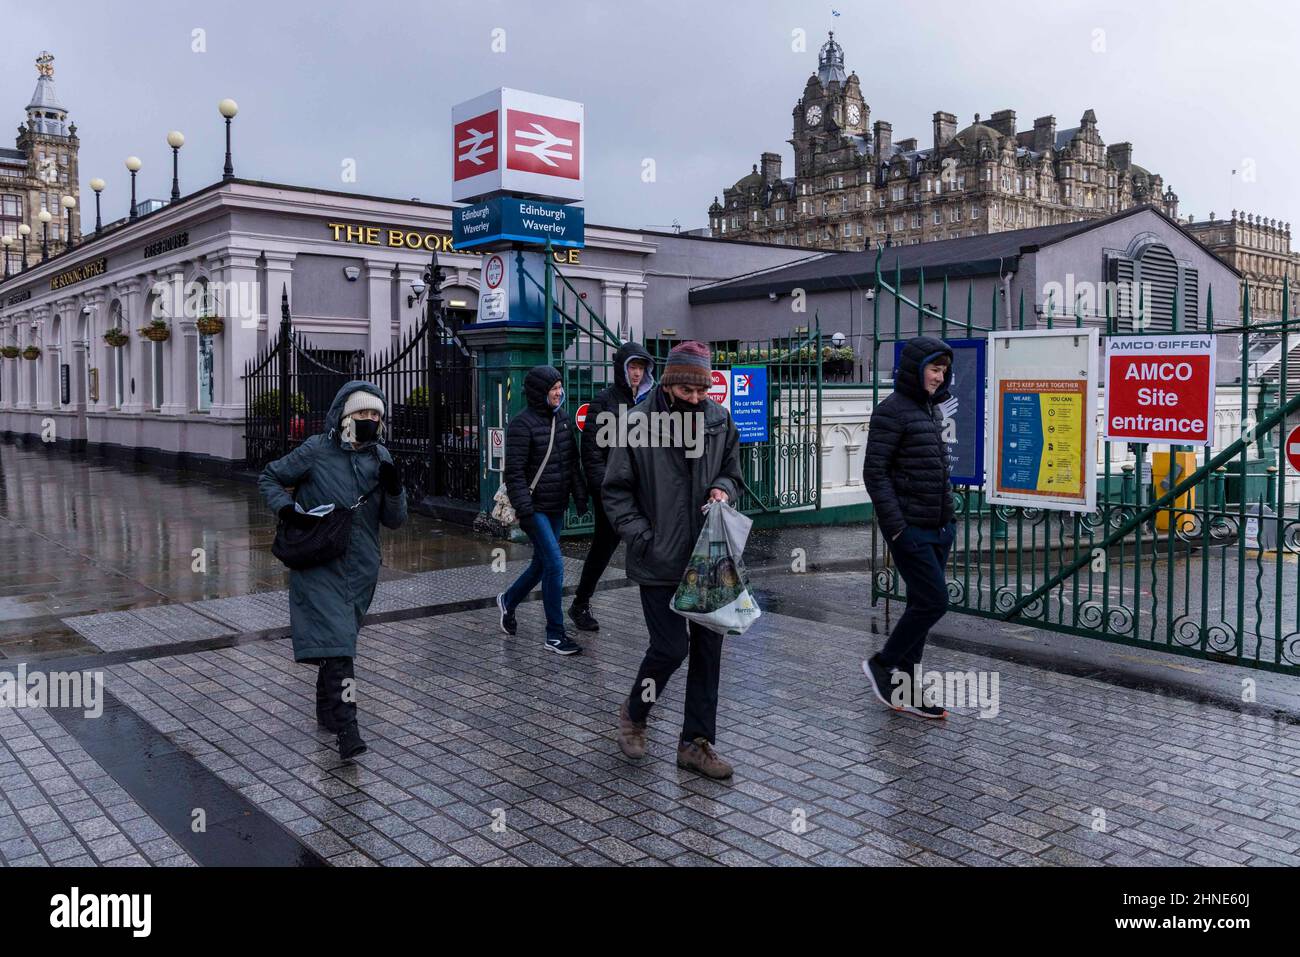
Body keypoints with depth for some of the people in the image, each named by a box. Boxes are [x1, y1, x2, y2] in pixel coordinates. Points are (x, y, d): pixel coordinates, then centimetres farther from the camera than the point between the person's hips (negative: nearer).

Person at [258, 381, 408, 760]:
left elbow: (394, 521, 5)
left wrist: (394, 489, -14)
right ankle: (346, 728, -15)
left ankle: (327, 711, 33)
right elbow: (268, 477, 6)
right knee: (335, 642, -13)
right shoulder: (317, 451, -6)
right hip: (319, 567, -4)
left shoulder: (380, 458, 5)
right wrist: (287, 508, -11)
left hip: (361, 568, 4)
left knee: (337, 639, 17)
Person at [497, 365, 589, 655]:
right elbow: (515, 472, -16)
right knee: (555, 564, -10)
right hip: (535, 508, -8)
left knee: (542, 563, 17)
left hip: (557, 507, 8)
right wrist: (524, 510, -21)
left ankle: (508, 600, 42)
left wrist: (580, 495, 12)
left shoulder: (561, 418, 9)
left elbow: (572, 461, 16)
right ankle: (555, 634, 0)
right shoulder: (522, 424, -14)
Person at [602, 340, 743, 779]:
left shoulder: (720, 420, 2)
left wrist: (723, 489, -7)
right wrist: (642, 537, -13)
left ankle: (696, 742, 22)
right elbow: (616, 492, -4)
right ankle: (634, 714, 26)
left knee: (708, 648, 8)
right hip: (659, 561, -4)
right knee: (671, 647, -4)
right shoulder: (637, 424, -10)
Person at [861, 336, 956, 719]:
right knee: (934, 601, -9)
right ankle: (881, 664, 10)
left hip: (938, 528, 9)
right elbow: (874, 472, -15)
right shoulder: (892, 410, -11)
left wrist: (949, 518, 16)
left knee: (921, 604, 11)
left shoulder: (932, 409, 15)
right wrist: (895, 526, -19)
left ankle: (903, 689, 20)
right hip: (910, 529, -9)